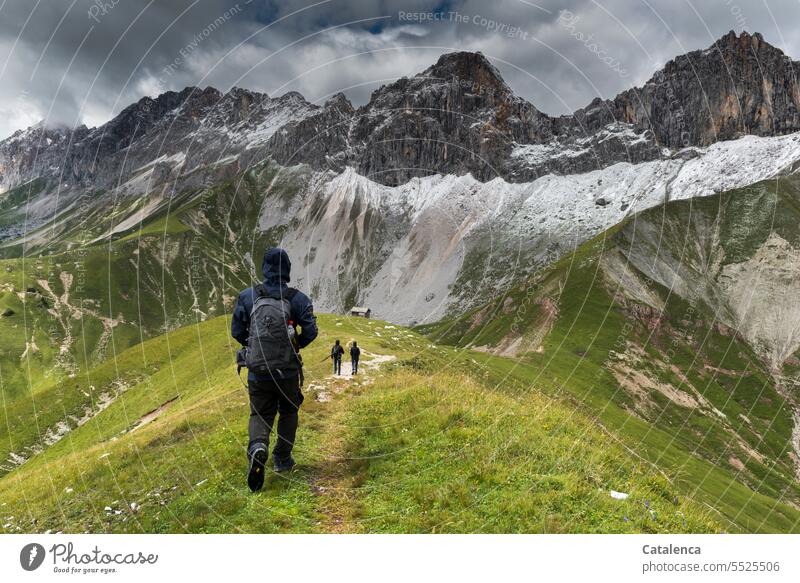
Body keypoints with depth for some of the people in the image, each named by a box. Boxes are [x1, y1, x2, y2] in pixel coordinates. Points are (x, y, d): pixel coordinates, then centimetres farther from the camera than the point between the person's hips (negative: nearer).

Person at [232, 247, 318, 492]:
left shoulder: (248, 296, -3)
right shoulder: (298, 299, -6)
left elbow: (236, 330, 1)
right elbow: (310, 332, -10)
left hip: (257, 369, 1)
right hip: (288, 370, 0)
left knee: (260, 414, 12)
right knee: (288, 411, 21)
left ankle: (258, 448, -17)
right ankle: (282, 459, 27)